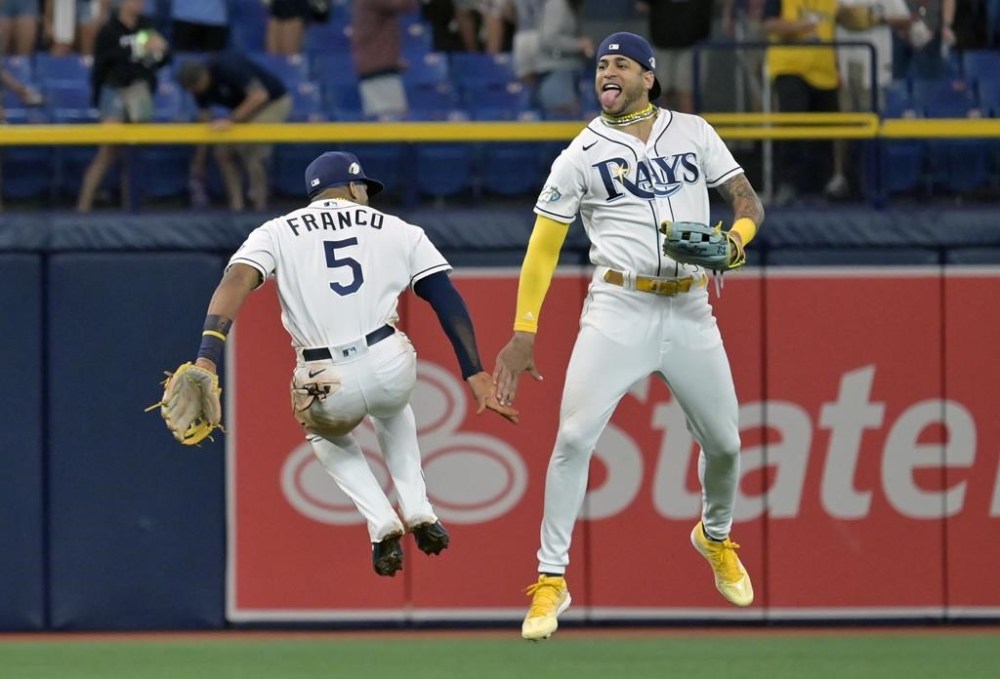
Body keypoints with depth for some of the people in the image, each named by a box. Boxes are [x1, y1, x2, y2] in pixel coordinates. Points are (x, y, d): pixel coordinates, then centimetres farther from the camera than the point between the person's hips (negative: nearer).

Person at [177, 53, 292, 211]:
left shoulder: (229, 68, -31)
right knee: (222, 152, 0)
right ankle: (236, 205, 2)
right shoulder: (200, 86, -6)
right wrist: (198, 165, 3)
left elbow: (259, 96, -35)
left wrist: (232, 120, -34)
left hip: (273, 102, -8)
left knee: (252, 153, -19)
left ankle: (260, 207, -10)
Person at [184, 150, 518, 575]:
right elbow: (448, 300, 5)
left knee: (325, 433, 36)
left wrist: (206, 359, -19)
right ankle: (418, 513, 24)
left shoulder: (277, 233, 11)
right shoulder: (397, 230, 14)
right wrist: (476, 376, 3)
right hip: (393, 368, 1)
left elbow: (236, 281, -7)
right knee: (390, 409, 40)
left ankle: (382, 524, 16)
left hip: (328, 391, -1)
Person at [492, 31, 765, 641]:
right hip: (619, 311, -2)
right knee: (575, 437, -15)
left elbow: (748, 201, 7)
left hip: (690, 311, 2)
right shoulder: (582, 154, 2)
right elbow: (544, 246, 2)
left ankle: (716, 536, 41)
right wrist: (524, 333, -6)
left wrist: (734, 240, -17)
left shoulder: (693, 133, 8)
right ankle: (552, 580, -8)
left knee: (724, 441, 10)